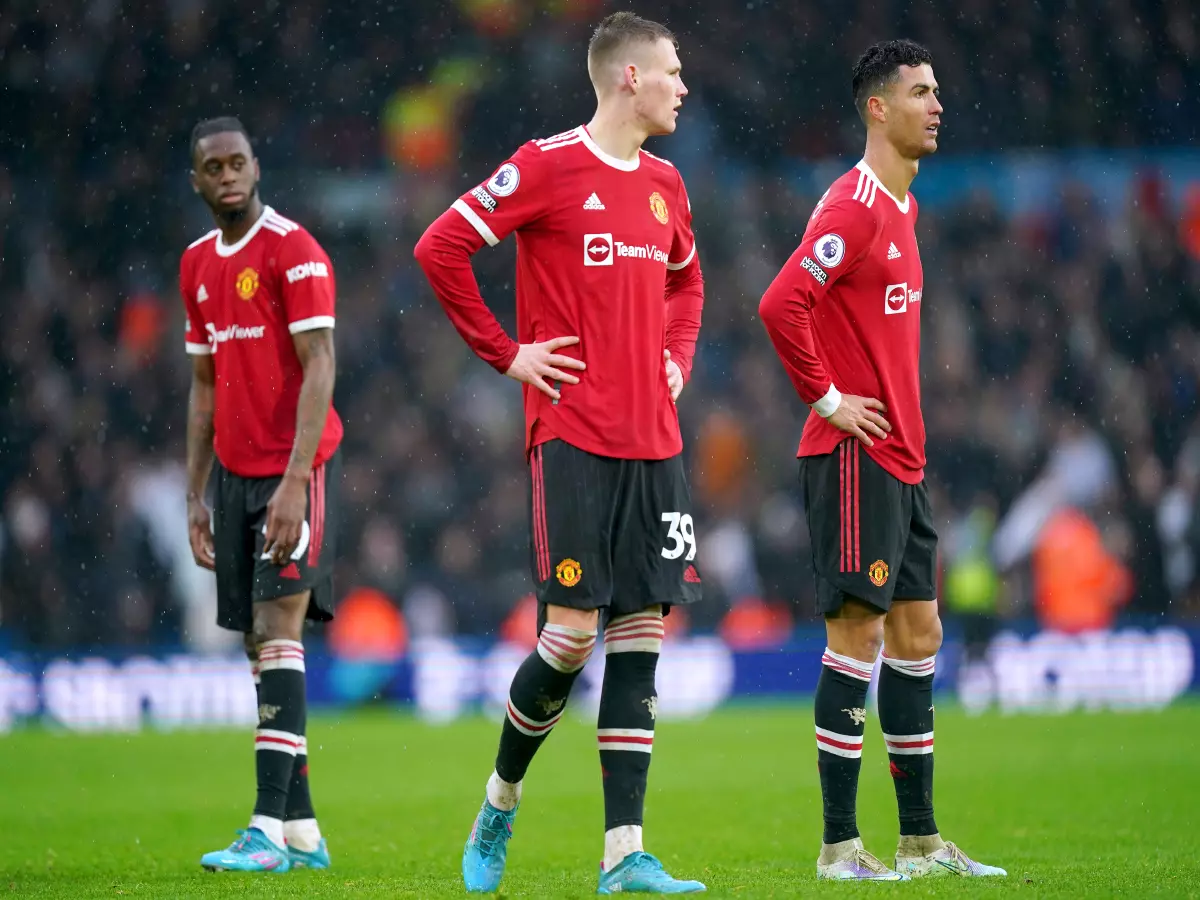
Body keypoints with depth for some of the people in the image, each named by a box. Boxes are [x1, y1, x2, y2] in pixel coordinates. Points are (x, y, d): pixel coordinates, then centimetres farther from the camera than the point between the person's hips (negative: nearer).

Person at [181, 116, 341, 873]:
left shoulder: (294, 251, -9)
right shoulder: (198, 265, 13)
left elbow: (319, 369, -15)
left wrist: (294, 480, -23)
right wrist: (197, 495, 15)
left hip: (295, 469, -7)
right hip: (235, 471, 7)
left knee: (279, 630, -16)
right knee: (261, 645, 6)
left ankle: (269, 830, -21)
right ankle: (304, 833, 11)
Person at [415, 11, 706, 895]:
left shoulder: (664, 183, 15)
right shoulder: (548, 166, -7)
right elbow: (441, 247, -9)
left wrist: (675, 359, 15)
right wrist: (508, 352, -8)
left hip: (654, 442, 6)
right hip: (573, 437, -6)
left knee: (641, 637, 0)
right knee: (572, 632, -10)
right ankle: (500, 804, 15)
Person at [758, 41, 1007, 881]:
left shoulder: (902, 207, 16)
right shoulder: (853, 206, -14)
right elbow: (781, 305, -25)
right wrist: (829, 399, -17)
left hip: (902, 460, 10)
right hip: (855, 457, -10)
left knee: (918, 635, 11)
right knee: (860, 631, -9)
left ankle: (921, 840, 16)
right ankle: (840, 846, -6)